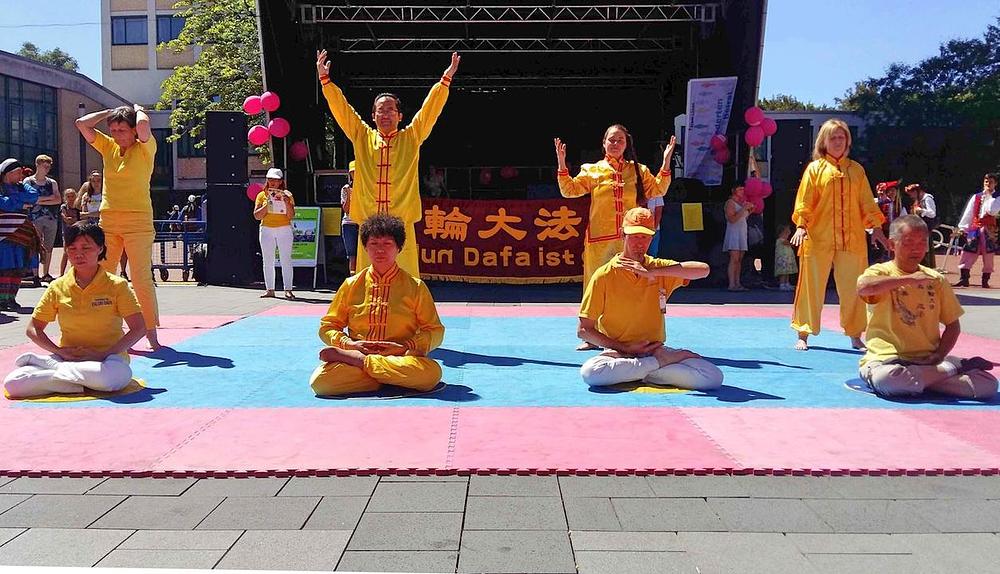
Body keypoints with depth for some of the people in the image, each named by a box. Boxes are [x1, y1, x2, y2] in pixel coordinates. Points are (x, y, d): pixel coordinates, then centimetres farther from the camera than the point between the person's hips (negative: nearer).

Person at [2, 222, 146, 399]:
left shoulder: (116, 285, -3)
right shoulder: (57, 288, 6)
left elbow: (139, 328, -8)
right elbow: (33, 329, 10)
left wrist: (103, 354, -17)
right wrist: (60, 351, -8)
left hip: (107, 359, -1)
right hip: (68, 357, 1)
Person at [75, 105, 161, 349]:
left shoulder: (145, 148, -3)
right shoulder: (108, 146, 12)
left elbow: (143, 124, -22)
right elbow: (82, 124, 9)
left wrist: (138, 109, -1)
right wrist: (110, 112, 10)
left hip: (138, 221, -5)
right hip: (108, 220, 6)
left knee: (141, 278, -9)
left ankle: (151, 333, -5)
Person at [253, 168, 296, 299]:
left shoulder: (286, 195, 5)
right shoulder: (262, 195, 8)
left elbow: (291, 216, 0)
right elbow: (257, 216, 1)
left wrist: (287, 203, -15)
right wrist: (267, 205, -11)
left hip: (284, 229, -2)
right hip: (266, 229, 2)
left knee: (286, 260, -5)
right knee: (268, 261, 3)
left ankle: (288, 289, -4)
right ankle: (269, 289, 7)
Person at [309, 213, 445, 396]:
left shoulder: (415, 287, 8)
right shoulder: (351, 285, 12)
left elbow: (435, 331, 7)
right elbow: (327, 326, 14)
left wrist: (405, 347, -10)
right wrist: (350, 344, -6)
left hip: (400, 360, 0)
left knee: (432, 372, -36)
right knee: (320, 379, -31)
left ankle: (355, 359, -21)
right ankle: (395, 381, -18)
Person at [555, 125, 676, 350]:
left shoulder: (638, 170, 10)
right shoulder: (592, 171, 7)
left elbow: (657, 190, 3)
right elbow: (569, 190, 0)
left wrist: (666, 162, -6)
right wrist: (562, 164, -12)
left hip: (630, 239, 1)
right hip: (599, 240, -1)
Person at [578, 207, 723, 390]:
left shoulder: (659, 268, 4)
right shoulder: (604, 276, -4)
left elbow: (703, 269, -15)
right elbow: (583, 330, -4)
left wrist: (651, 272, -21)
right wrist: (625, 349, -12)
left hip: (656, 349, 2)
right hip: (618, 353, -2)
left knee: (714, 378, -19)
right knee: (589, 372, -36)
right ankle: (661, 362, -17)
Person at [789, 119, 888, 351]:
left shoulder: (856, 170, 11)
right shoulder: (815, 168, 3)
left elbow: (867, 202, 12)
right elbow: (804, 202, -2)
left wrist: (876, 227, 5)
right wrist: (801, 226, -14)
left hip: (852, 240, 3)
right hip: (818, 238, -3)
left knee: (853, 288, 7)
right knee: (812, 286, 2)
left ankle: (855, 336, 19)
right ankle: (803, 335, 11)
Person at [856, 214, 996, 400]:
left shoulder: (936, 280, 13)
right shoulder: (881, 272, -1)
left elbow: (953, 325, 16)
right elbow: (863, 287, -27)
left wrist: (939, 356, -1)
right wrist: (908, 279, -28)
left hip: (929, 361, 3)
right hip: (887, 360, -3)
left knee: (988, 385, -17)